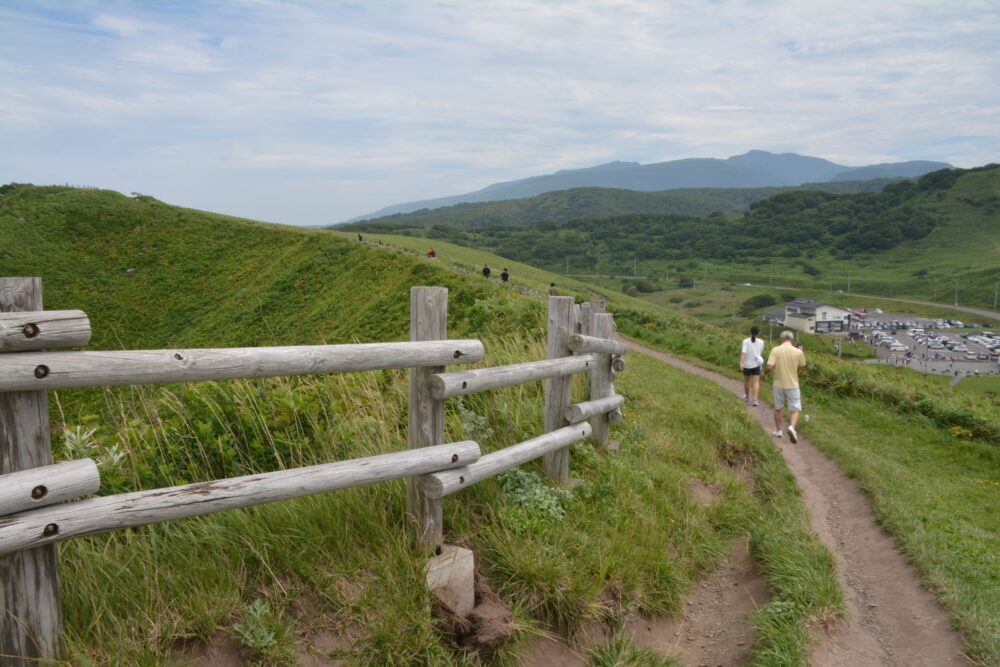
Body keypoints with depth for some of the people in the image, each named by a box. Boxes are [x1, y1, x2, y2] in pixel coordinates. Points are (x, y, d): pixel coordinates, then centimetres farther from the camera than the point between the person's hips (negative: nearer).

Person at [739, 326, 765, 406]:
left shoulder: (745, 341, -10)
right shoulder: (761, 341, -4)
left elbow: (743, 352, -22)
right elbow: (761, 352, 11)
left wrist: (740, 363, -29)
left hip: (747, 365, 0)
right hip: (756, 365, 0)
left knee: (746, 381, 20)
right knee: (756, 382, -2)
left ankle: (747, 397, 37)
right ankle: (755, 400, -20)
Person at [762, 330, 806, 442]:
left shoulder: (775, 350, -11)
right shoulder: (798, 352, -10)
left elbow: (769, 367, -18)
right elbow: (802, 366, 7)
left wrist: (764, 373, 4)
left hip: (779, 385, 1)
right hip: (792, 385, -1)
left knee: (778, 408, 19)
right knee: (795, 410, 7)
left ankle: (778, 431, 29)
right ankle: (792, 427, -18)